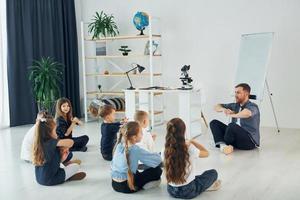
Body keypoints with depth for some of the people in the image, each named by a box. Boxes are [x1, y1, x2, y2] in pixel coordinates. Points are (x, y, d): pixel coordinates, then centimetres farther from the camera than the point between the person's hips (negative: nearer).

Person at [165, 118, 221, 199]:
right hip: (188, 191, -4)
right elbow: (206, 153, -2)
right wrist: (192, 141, 6)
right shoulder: (189, 148, -22)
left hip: (171, 190, 5)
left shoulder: (165, 150, -11)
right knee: (213, 173, 19)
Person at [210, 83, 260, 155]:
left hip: (250, 141, -8)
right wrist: (224, 109, -7)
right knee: (214, 123, 0)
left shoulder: (252, 106, -11)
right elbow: (217, 107, 17)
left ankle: (227, 144, -7)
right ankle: (222, 144, -23)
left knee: (232, 125, -35)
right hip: (236, 137, 8)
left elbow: (247, 113, -37)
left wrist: (232, 115, -21)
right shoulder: (235, 106, 11)